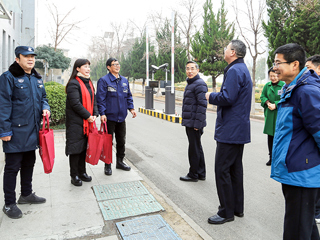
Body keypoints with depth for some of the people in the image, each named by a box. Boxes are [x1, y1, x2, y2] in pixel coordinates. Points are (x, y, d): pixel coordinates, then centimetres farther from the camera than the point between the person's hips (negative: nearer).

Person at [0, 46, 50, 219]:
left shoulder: (37, 79, 13)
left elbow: (43, 97, 24)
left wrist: (45, 108, 1)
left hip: (32, 131, 8)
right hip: (16, 132, -7)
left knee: (29, 163, 19)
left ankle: (26, 194, 36)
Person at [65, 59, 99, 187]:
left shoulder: (88, 83, 14)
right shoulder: (73, 84, -12)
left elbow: (93, 99, 15)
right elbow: (75, 103, -19)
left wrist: (95, 114, 1)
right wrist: (88, 116, -15)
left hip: (87, 122, 8)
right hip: (75, 122, -8)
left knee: (84, 147, 14)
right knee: (75, 148, 1)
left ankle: (82, 172, 26)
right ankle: (74, 175, 14)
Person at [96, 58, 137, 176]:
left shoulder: (124, 80, 12)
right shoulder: (104, 80, -7)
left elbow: (128, 96, 18)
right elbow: (100, 98, -12)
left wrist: (131, 108, 6)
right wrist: (102, 113, -18)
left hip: (121, 117, 6)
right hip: (109, 117, -6)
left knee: (121, 140, 15)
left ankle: (120, 161, 30)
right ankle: (107, 165, 16)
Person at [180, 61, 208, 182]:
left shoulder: (199, 84, -14)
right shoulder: (189, 84, 18)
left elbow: (202, 105, -20)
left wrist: (197, 123, -22)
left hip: (194, 123, -10)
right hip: (189, 122, 10)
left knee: (194, 149, -1)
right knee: (197, 148, 15)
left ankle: (193, 175, 11)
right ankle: (201, 174, 26)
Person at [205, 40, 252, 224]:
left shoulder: (234, 70, -15)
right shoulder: (243, 69, 19)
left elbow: (227, 98, -26)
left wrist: (211, 96, -9)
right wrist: (216, 96, 13)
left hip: (230, 130, -11)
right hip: (240, 129, 11)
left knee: (222, 169, -3)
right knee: (235, 168, 17)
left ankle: (227, 212, 8)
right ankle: (237, 208, 29)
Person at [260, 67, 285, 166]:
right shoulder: (267, 85, 8)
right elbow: (262, 96, 14)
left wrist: (275, 105, -17)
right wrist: (268, 102, -5)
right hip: (269, 114, 5)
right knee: (270, 136, 9)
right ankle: (271, 157, 21)